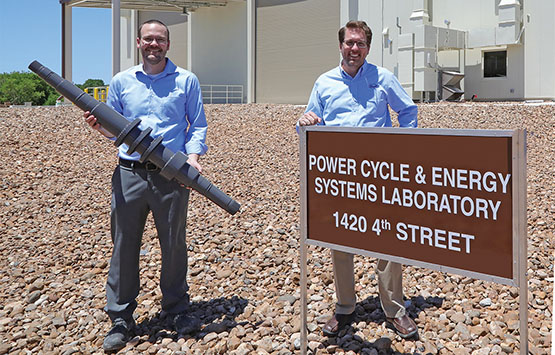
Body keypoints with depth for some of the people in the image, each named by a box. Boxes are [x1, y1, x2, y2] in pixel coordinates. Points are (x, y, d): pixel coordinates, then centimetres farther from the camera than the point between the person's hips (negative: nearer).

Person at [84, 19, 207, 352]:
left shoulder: (187, 80, 8)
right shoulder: (121, 81, 12)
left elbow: (198, 124, 6)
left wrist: (193, 155, -10)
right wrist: (101, 126, -6)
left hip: (172, 175, -1)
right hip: (130, 174, 1)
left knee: (174, 243, 7)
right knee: (124, 245, 4)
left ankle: (178, 309, 25)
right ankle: (121, 318, 15)